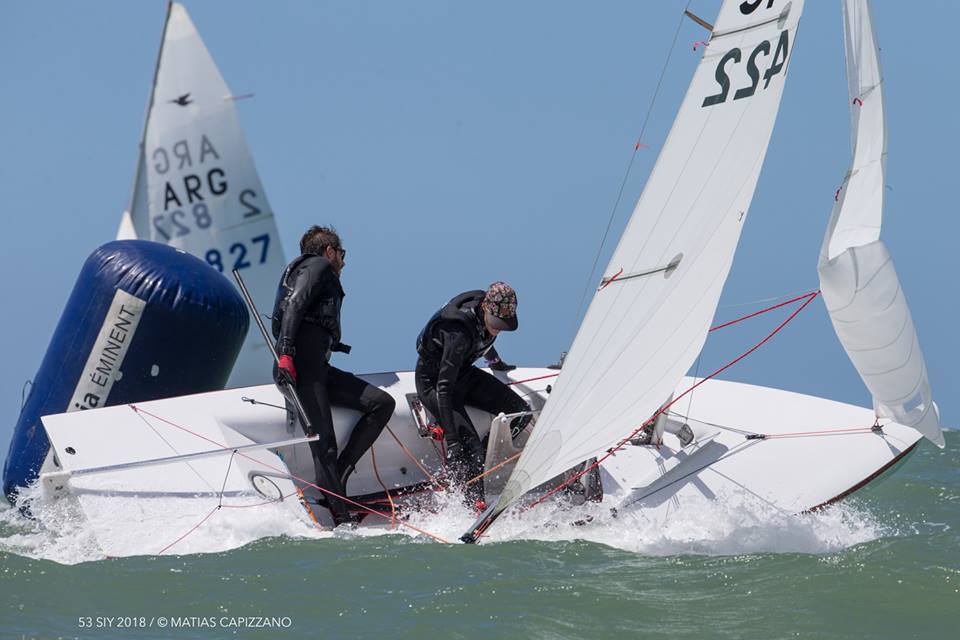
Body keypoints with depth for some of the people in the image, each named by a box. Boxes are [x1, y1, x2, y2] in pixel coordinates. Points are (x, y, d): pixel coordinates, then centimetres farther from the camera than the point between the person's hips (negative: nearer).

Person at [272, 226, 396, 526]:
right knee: (324, 443, -17)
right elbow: (293, 306, -12)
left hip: (317, 368, 9)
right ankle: (342, 519, -24)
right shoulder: (319, 265, 6)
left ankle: (338, 476, -7)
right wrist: (286, 354, -24)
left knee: (382, 402, 1)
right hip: (301, 365, -9)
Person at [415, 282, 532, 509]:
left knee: (520, 412, -3)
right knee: (469, 447, -23)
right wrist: (452, 440, -41)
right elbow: (444, 388, -38)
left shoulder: (487, 313, -13)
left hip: (463, 373, 8)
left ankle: (481, 463, 6)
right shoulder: (458, 333, -36)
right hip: (433, 381, -8)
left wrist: (495, 362, 33)